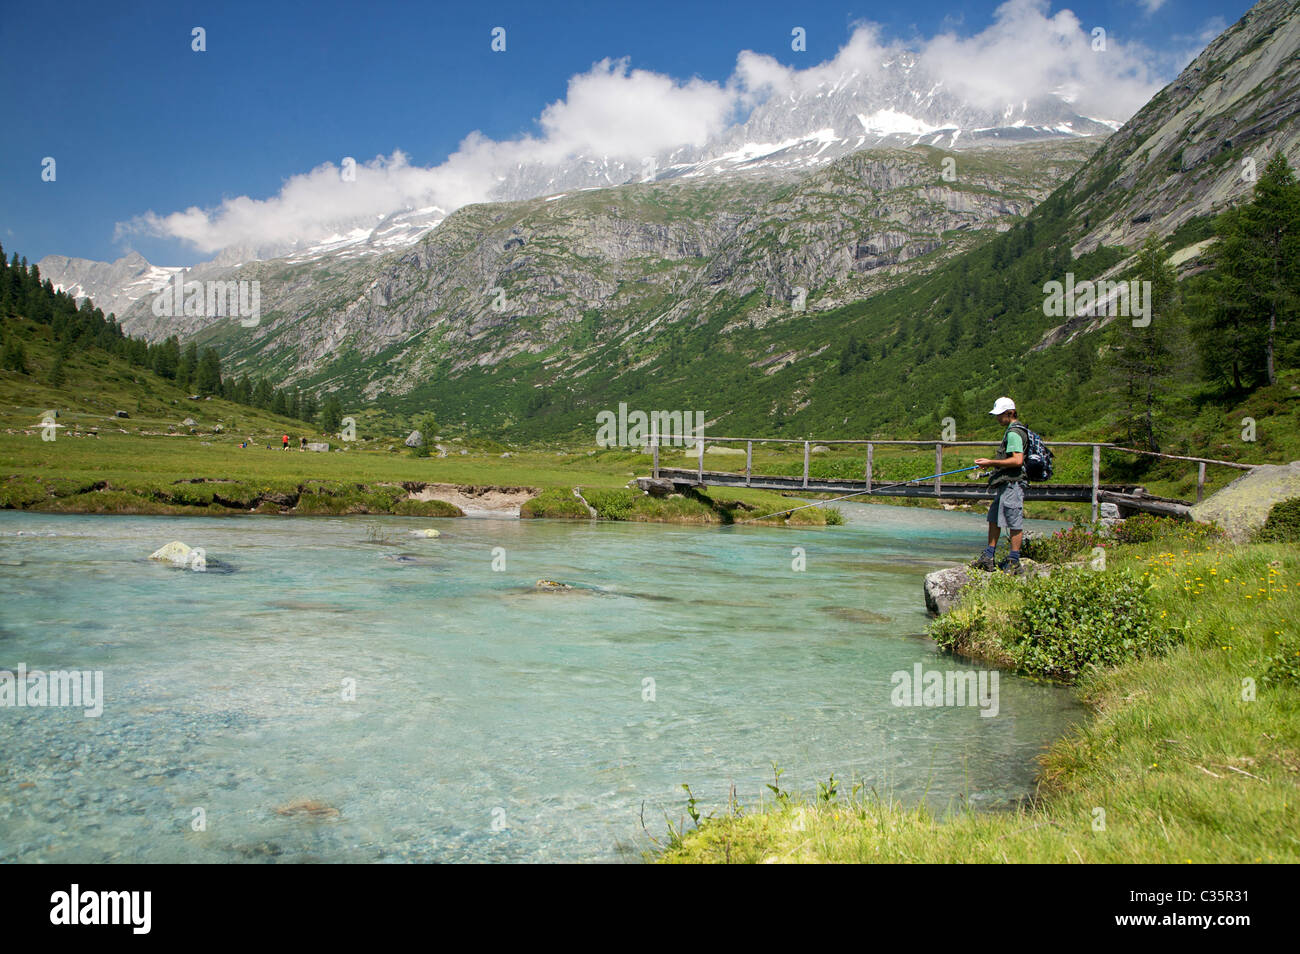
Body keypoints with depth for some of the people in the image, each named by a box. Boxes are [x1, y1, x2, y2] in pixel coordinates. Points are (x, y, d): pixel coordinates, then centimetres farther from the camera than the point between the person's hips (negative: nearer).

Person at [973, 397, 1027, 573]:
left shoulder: (1014, 433, -15)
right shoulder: (1013, 431, 18)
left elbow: (1017, 460, -23)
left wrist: (992, 462, -18)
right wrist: (990, 463, 20)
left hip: (1012, 484, -11)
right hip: (1005, 484, 11)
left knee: (1014, 522, -5)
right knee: (994, 519, 13)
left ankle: (1014, 561, 1)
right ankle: (988, 558, 19)